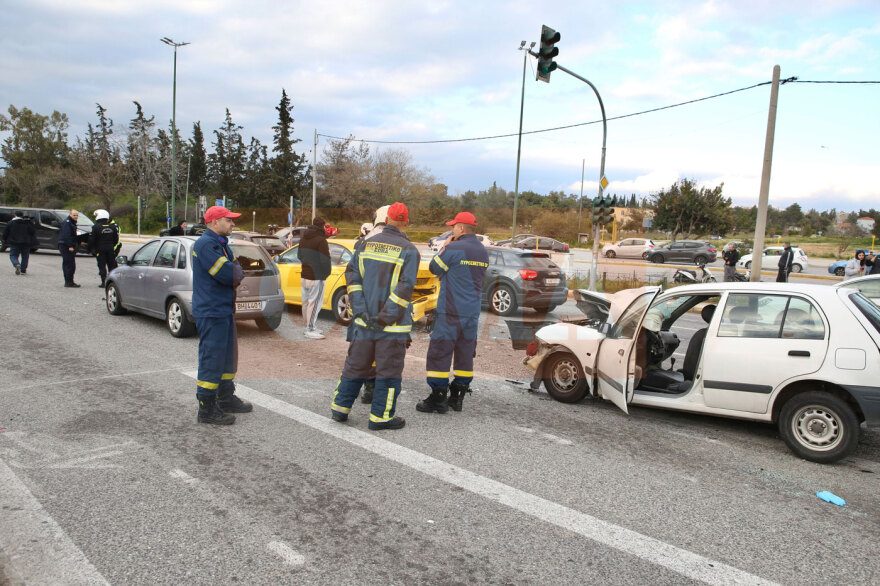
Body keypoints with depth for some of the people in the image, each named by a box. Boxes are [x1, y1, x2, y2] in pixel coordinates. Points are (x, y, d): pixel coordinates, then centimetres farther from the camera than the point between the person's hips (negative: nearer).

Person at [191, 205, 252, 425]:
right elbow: (228, 274, -24)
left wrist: (233, 271, -9)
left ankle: (226, 399, 32)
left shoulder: (221, 244, 17)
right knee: (212, 359, -6)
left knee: (228, 355, 18)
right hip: (211, 312, -10)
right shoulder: (205, 244, -16)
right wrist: (237, 269, -4)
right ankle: (206, 409, 2)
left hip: (225, 310, 10)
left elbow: (237, 273, 12)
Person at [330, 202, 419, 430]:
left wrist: (360, 310, -3)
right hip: (392, 324, -5)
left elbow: (352, 274, 0)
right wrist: (386, 317, -15)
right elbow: (405, 287, -17)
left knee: (356, 362, 15)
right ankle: (380, 417, 10)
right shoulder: (409, 250, -8)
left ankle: (340, 408, 23)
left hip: (365, 319, 5)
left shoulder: (367, 243, 6)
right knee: (389, 369, 5)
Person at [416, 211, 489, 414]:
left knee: (439, 353, -1)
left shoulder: (454, 249, -14)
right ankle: (457, 397, 18)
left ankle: (438, 398, 1)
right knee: (465, 354, 12)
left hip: (450, 312, -7)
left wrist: (444, 247, 10)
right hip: (473, 313, 8)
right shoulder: (483, 252, 10)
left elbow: (434, 268, -3)